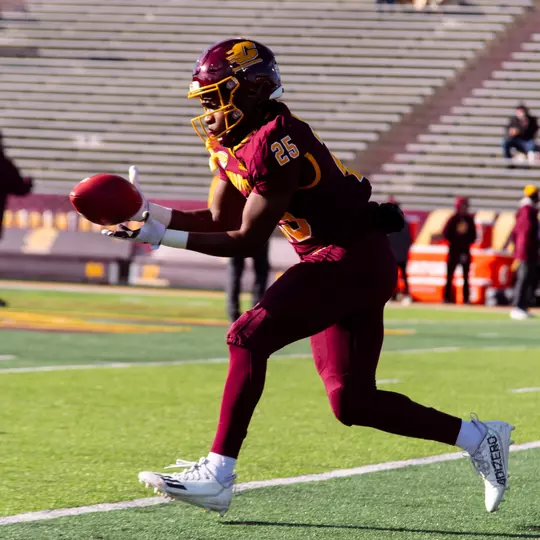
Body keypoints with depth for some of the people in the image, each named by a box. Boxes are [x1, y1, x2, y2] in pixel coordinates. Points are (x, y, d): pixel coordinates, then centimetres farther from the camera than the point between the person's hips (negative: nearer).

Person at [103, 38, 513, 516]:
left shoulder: (274, 143, -21)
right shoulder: (232, 140, 9)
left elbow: (247, 241, -19)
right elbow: (218, 221, 15)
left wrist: (163, 237, -20)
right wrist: (149, 214, 2)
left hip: (354, 260, -10)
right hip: (350, 265, 10)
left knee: (250, 337, -18)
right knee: (352, 401, 8)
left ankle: (217, 476, -19)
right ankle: (480, 438, 18)